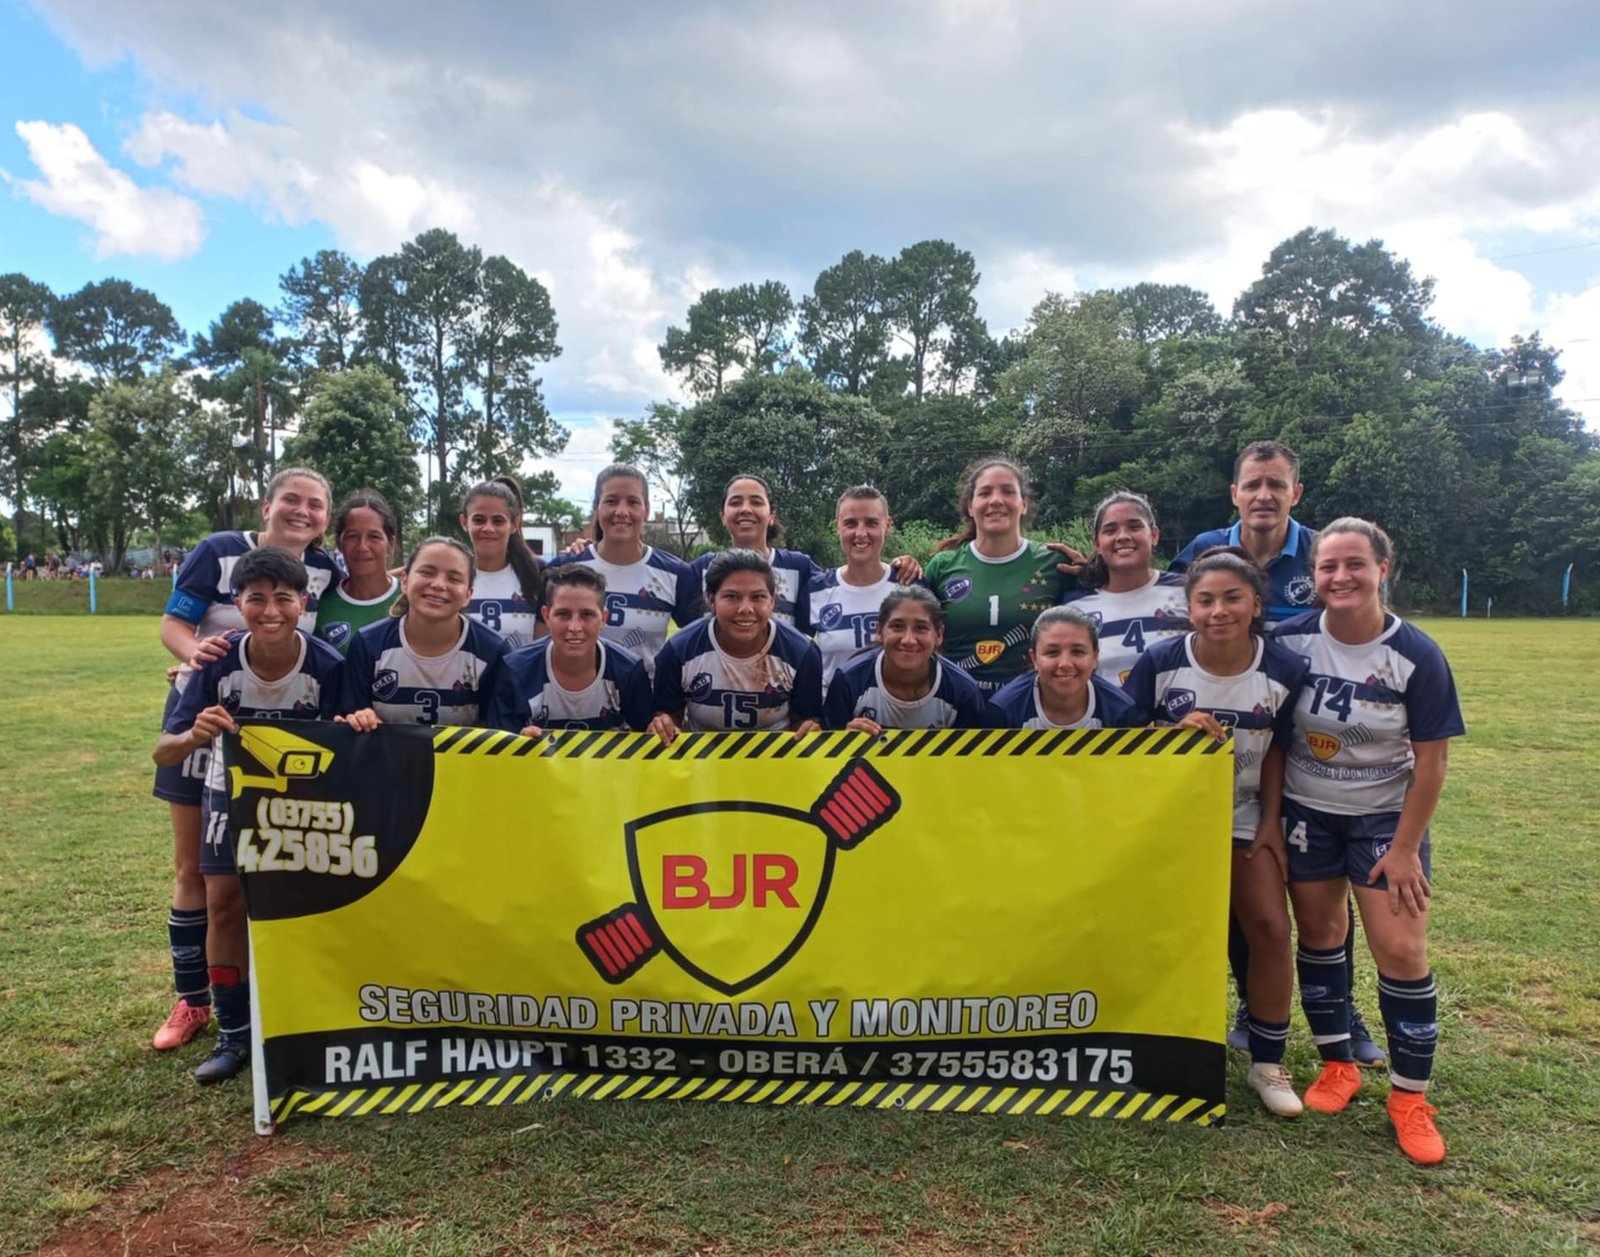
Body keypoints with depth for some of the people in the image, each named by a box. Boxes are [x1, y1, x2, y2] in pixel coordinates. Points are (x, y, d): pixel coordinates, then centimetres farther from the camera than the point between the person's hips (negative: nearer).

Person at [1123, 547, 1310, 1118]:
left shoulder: (1285, 671, -14)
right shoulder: (1160, 661, -19)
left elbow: (1276, 751, -1)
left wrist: (1271, 821, -2)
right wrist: (1178, 731, -27)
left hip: (1244, 817, 2)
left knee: (1271, 928, -3)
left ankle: (1268, 1064, 15)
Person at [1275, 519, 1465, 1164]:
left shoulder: (1416, 656, -15)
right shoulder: (1289, 641, -11)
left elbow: (1431, 759, -11)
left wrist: (1405, 849, -11)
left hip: (1387, 818, -2)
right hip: (1307, 813, 2)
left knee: (1401, 949, -5)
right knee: (1319, 936, 9)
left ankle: (1410, 1096, 12)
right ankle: (1337, 1065, 28)